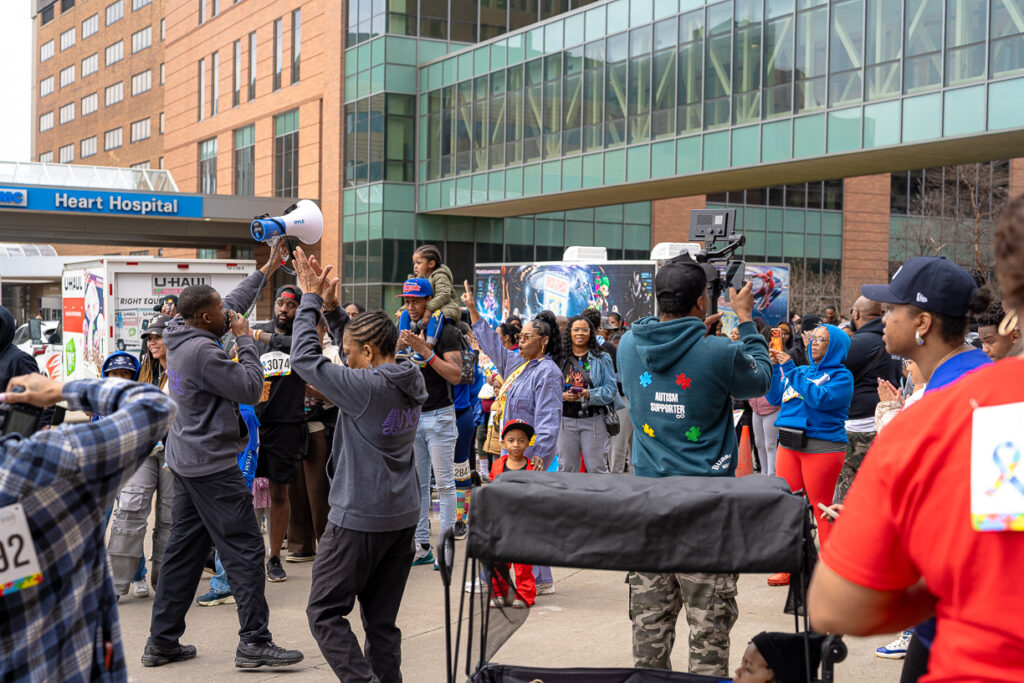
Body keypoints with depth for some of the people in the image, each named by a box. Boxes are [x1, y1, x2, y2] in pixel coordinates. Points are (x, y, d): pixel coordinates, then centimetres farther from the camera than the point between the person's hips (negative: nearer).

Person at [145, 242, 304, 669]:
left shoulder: (180, 338, 8)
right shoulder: (203, 351, -21)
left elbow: (233, 305, 19)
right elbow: (250, 388, -17)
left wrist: (268, 269, 24)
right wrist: (245, 339, -7)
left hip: (185, 460, 10)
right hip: (213, 465, -10)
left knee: (184, 550, 14)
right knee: (244, 550, -4)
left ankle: (162, 641, 18)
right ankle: (254, 642, -1)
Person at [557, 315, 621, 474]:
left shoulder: (602, 358, 4)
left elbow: (611, 389, -3)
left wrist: (590, 394, -19)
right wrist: (562, 395, -14)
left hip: (593, 420, -2)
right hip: (566, 420, 2)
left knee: (597, 468, -1)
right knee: (566, 468, 6)